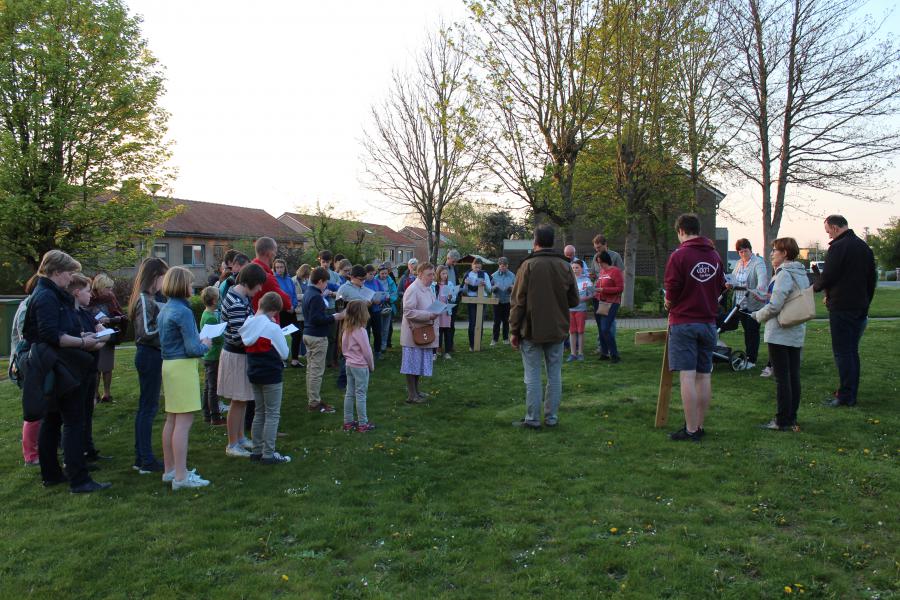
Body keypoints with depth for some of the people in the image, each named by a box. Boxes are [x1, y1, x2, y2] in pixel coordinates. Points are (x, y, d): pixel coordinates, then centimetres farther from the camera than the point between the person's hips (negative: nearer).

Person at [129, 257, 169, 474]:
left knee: (146, 407, 14)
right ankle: (147, 461, 3)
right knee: (148, 407, -4)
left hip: (150, 355, 10)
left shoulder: (150, 298, 13)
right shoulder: (145, 299, -16)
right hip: (150, 355, -10)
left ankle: (141, 457, 23)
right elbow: (146, 332, -22)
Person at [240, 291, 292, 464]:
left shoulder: (247, 325, 0)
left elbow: (250, 346, 9)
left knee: (259, 412, 18)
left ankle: (256, 450, 24)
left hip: (254, 373, 7)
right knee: (272, 414, 3)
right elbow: (284, 354, -11)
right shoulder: (273, 328, -19)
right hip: (272, 375, -7)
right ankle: (268, 454, 5)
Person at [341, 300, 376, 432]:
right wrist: (372, 366, -3)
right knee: (360, 395, -1)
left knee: (349, 394, 13)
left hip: (349, 365, 7)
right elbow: (367, 351, -16)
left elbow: (344, 348, 11)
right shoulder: (361, 331, -20)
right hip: (360, 366, -7)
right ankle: (362, 424, 6)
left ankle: (348, 421, 20)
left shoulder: (347, 329, 2)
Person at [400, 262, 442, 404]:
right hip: (415, 334, -9)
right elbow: (408, 312, -21)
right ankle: (411, 395, 6)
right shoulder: (413, 290, -16)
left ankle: (415, 391, 28)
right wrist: (429, 315, -24)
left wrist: (437, 311, 5)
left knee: (420, 363, 16)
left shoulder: (428, 289, 12)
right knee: (412, 364, -1)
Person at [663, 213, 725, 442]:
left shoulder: (679, 255, -9)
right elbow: (720, 287, 12)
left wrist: (669, 305, 8)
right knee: (704, 376, 9)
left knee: (687, 376, -5)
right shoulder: (715, 255, 8)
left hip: (684, 322, -6)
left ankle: (691, 430, -5)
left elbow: (672, 291, -11)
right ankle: (699, 426, 17)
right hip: (708, 321, 6)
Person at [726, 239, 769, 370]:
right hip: (741, 304, 7)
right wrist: (730, 284, -6)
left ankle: (751, 360, 3)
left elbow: (762, 277, -27)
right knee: (746, 330, 13)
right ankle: (749, 357, 22)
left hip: (754, 304, -7)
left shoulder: (758, 262, -10)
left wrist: (759, 289, -45)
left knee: (753, 331, -3)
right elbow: (733, 278, 17)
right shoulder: (739, 264, 14)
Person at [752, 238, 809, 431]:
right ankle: (792, 419, 19)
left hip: (780, 334, -9)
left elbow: (774, 306, -21)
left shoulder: (784, 274, -15)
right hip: (797, 333, 9)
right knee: (794, 377, 12)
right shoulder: (802, 274, 14)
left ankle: (783, 421, 0)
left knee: (782, 378, -4)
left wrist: (758, 315, -3)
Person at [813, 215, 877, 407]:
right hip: (860, 308, 8)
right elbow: (871, 280, 18)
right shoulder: (865, 247, 13)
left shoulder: (838, 247, -15)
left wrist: (815, 288, 5)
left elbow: (827, 277, -16)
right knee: (852, 351, 14)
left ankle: (846, 396, -3)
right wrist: (865, 302, 24)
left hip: (841, 308, -8)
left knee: (842, 352, -4)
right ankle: (851, 393, 20)